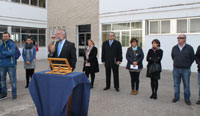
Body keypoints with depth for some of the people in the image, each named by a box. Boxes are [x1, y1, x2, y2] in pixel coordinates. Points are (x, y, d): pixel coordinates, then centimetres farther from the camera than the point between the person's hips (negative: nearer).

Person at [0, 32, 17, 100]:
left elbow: (11, 53, -19)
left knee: (13, 80, -1)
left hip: (11, 65, -5)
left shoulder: (12, 44, -4)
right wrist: (7, 54, -13)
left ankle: (14, 94, 10)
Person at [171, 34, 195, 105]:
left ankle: (187, 99, 17)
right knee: (176, 84, 9)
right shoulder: (174, 48, 5)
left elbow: (192, 58, 5)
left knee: (186, 85, 5)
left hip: (185, 70, -2)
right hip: (176, 69, 3)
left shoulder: (189, 48, -4)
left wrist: (187, 65, 8)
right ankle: (176, 97, 21)